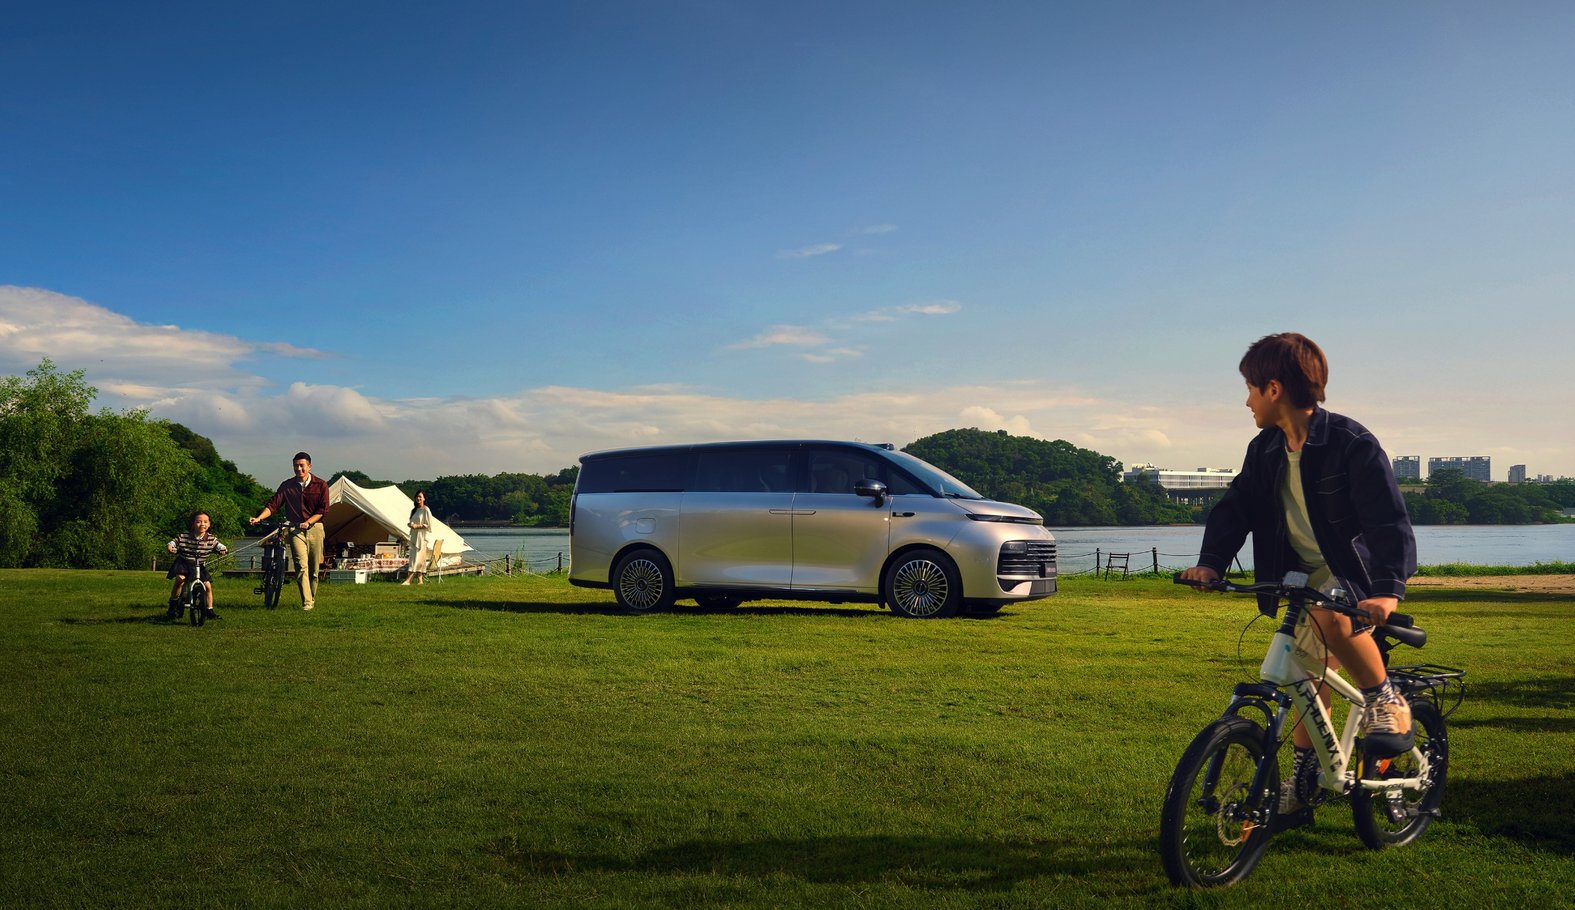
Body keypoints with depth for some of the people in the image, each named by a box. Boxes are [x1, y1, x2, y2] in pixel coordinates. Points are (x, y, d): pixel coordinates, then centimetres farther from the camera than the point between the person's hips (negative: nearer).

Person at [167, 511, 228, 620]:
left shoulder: (211, 539, -4)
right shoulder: (183, 536, -8)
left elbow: (220, 546, -5)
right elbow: (172, 543, -6)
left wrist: (223, 549, -29)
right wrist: (170, 547, -29)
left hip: (200, 566, 2)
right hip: (183, 563, -2)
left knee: (207, 586, -7)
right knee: (180, 579, -29)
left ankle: (209, 610, 9)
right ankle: (173, 604, -7)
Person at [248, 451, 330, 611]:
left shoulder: (321, 485, 1)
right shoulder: (287, 486, 5)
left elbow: (323, 510, -2)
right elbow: (273, 504, -2)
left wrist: (308, 522, -14)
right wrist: (258, 518, -17)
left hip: (315, 528, 0)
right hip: (295, 529, 0)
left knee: (314, 568, 5)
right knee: (301, 566, -15)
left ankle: (312, 599, 22)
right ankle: (306, 602, -19)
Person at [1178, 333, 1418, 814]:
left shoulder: (1352, 444, -21)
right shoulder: (1265, 450, 0)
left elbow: (1389, 520, -27)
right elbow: (1235, 506, -2)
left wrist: (1388, 590, -42)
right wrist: (1211, 561, -20)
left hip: (1356, 572, -6)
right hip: (1304, 577, 6)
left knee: (1330, 617, -37)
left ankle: (1385, 699, -12)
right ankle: (1304, 777, 27)